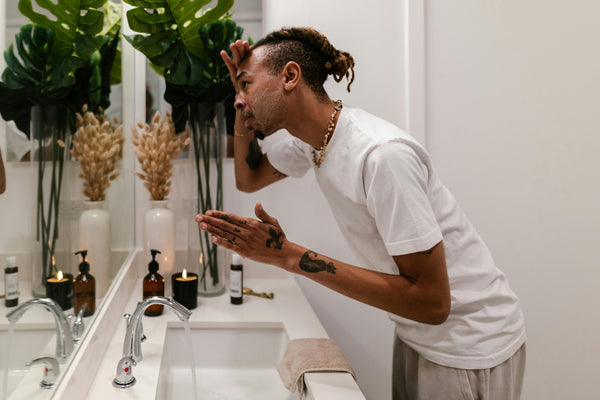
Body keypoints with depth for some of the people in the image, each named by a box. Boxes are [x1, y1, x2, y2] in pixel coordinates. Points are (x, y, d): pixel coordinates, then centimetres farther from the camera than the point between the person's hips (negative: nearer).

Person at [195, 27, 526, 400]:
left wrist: (289, 255, -30)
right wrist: (245, 108, -3)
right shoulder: (312, 137, -3)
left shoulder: (382, 155, -31)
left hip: (468, 347, -7)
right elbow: (249, 179, 15)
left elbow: (432, 302, -29)